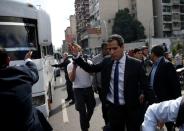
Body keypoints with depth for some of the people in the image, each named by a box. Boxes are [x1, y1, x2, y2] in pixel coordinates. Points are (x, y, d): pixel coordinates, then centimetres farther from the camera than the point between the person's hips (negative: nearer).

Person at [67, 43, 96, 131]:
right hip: (78, 90, -3)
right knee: (82, 112, 3)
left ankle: (86, 123, 47)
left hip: (89, 88, 3)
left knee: (91, 109, 17)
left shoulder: (88, 61, -1)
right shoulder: (70, 65, -5)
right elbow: (71, 79, -14)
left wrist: (86, 63, -22)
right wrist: (74, 67, -25)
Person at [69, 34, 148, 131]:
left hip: (131, 108, -3)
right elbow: (90, 68, 1)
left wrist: (141, 94, -12)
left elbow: (144, 83, 0)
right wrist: (76, 56, -7)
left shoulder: (135, 64, -12)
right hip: (113, 107, 3)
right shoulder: (106, 62, -2)